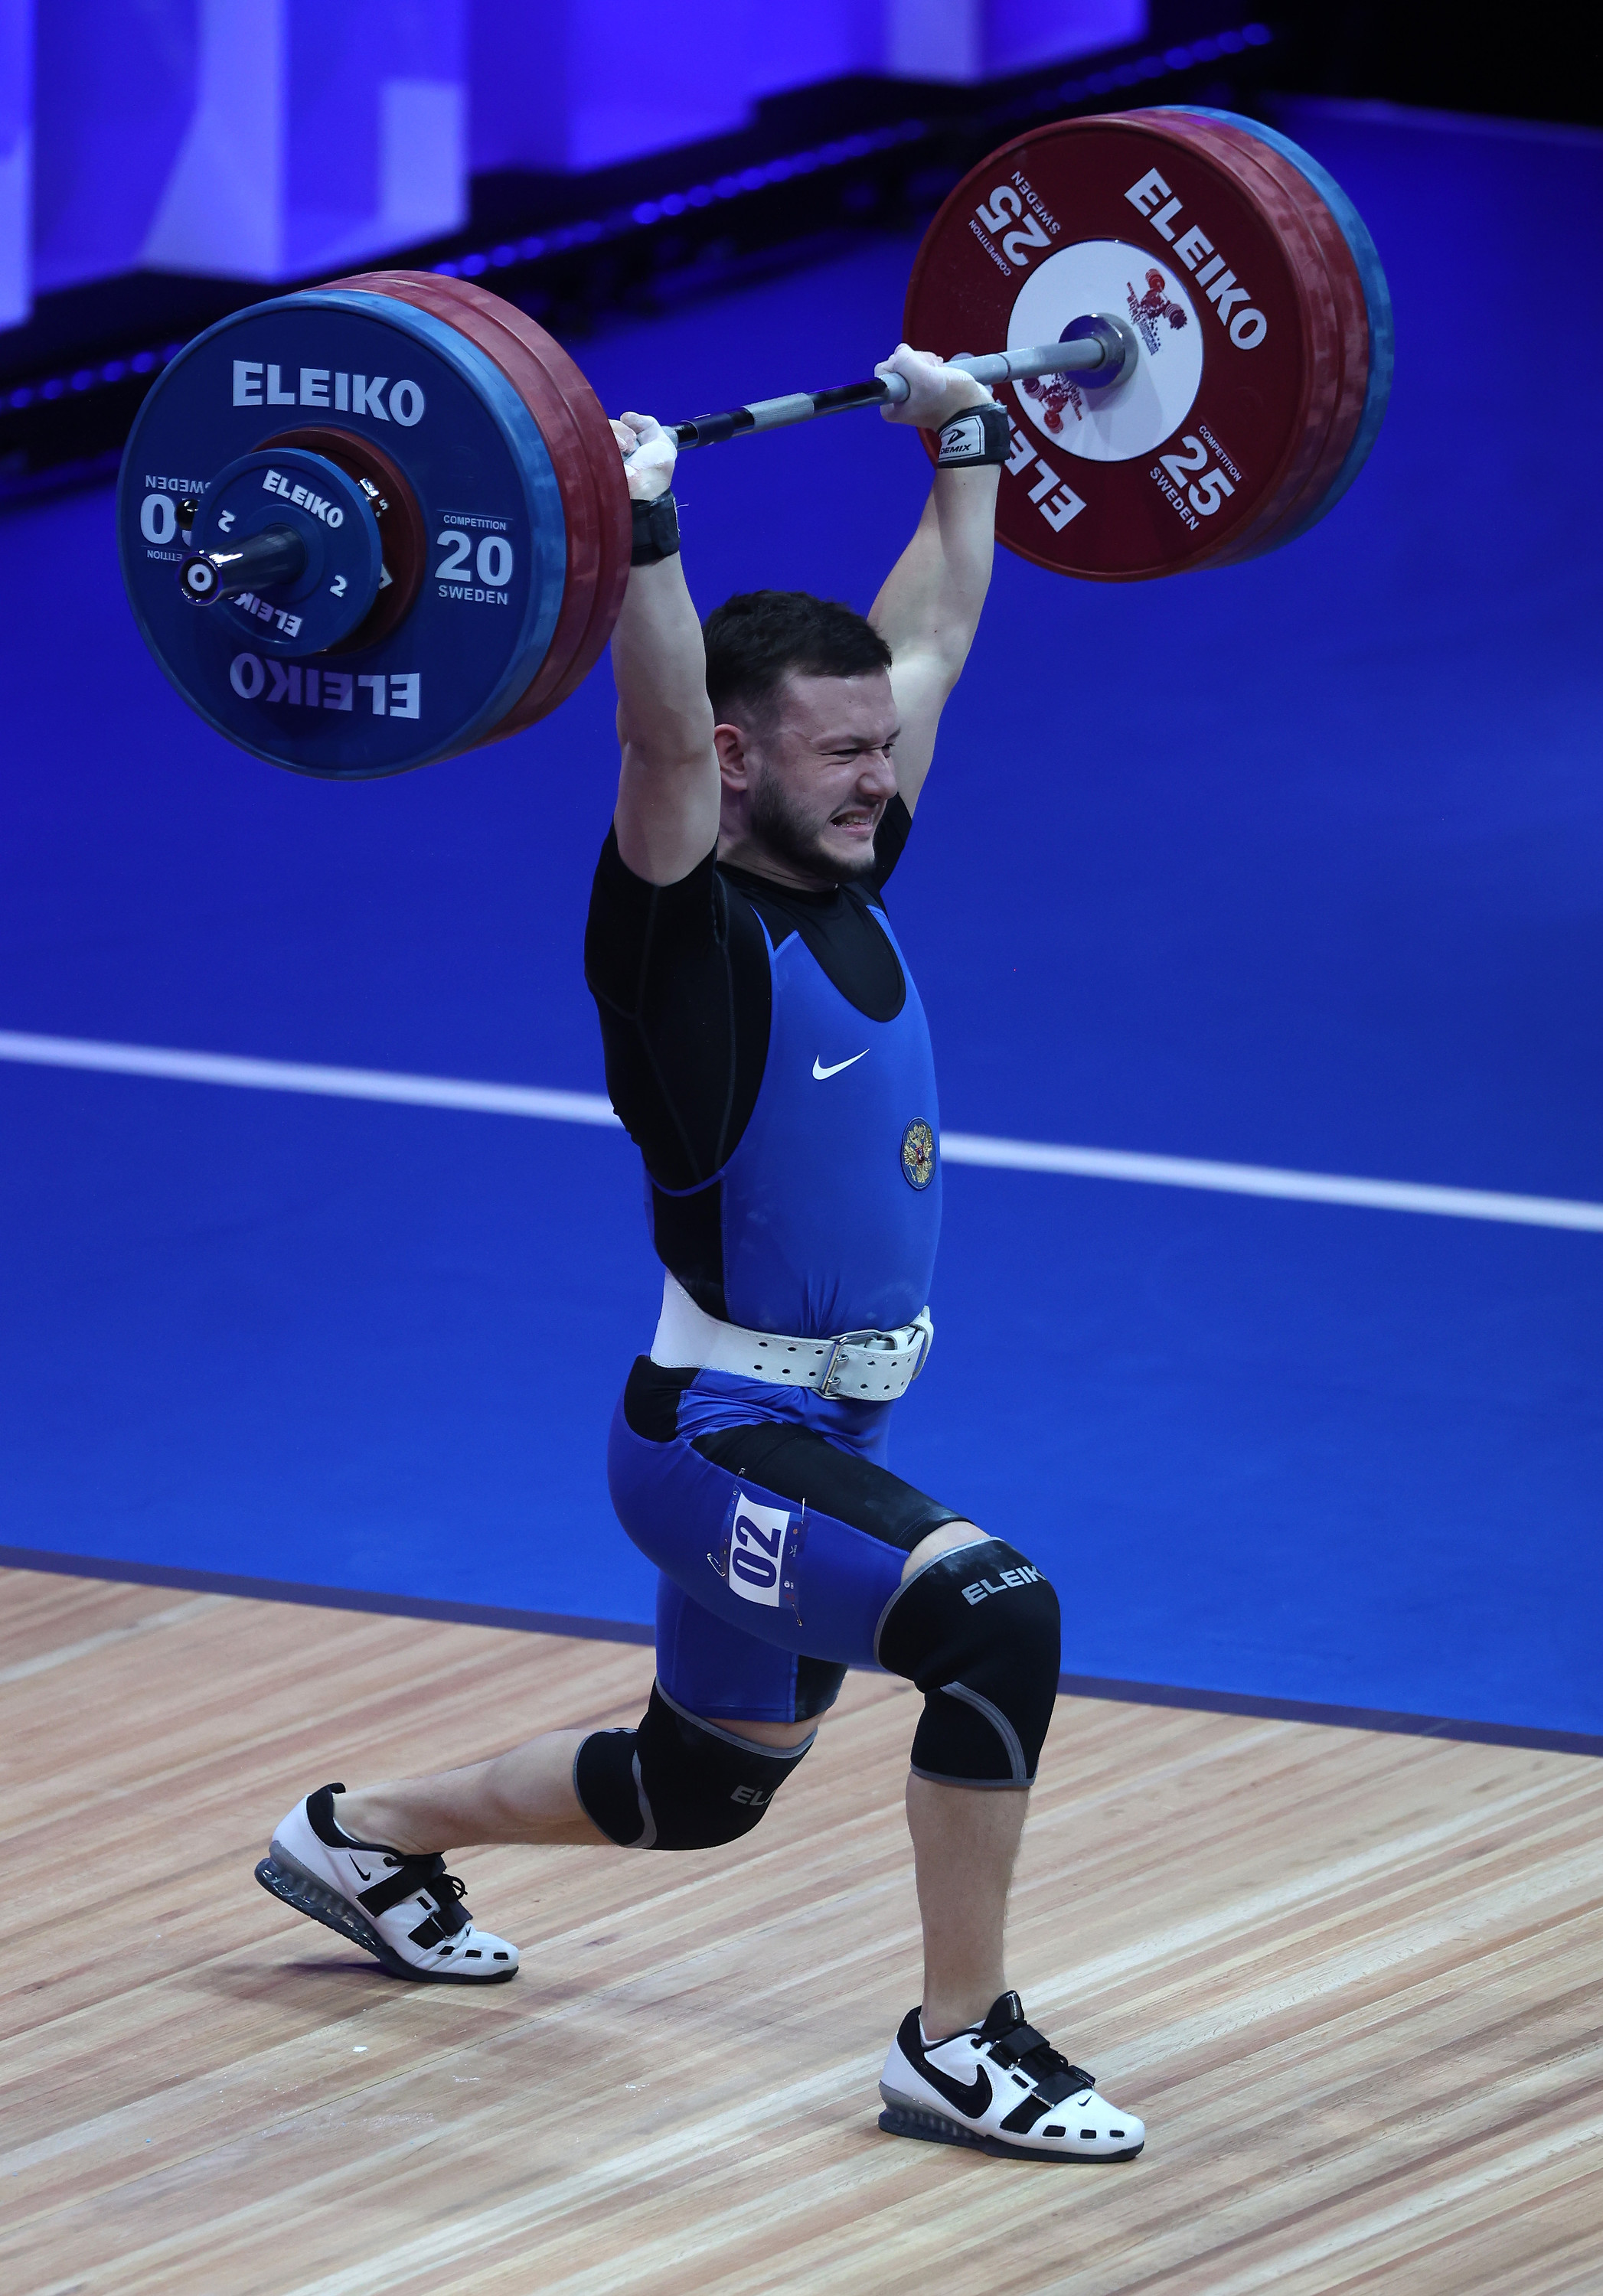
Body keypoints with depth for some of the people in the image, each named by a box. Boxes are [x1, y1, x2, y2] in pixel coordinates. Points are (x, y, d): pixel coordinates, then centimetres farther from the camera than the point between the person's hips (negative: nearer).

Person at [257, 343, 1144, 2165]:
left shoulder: (846, 884, 3)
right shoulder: (690, 932, -18)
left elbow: (931, 630, 15)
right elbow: (659, 740, -37)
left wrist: (964, 442, 21)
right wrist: (633, 530, -46)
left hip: (826, 1436, 9)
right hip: (721, 1444, -9)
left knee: (695, 1795, 23)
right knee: (993, 1615, -30)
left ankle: (361, 1841, 44)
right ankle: (960, 2050, -19)